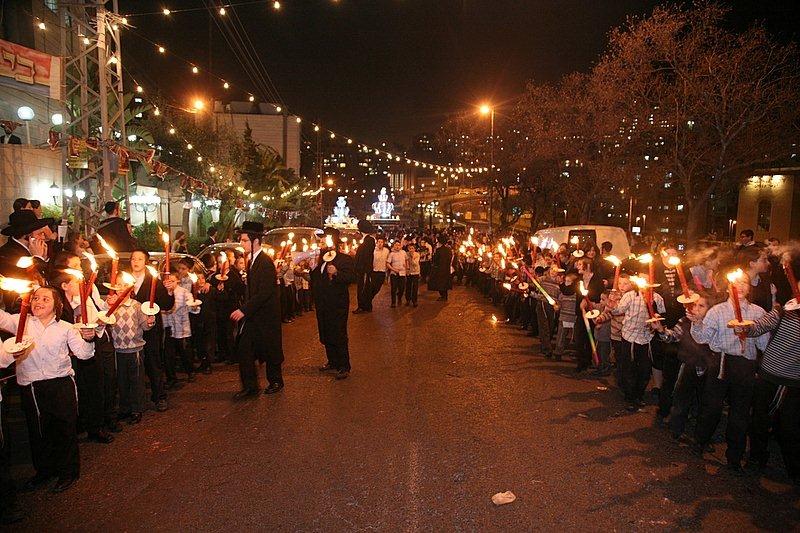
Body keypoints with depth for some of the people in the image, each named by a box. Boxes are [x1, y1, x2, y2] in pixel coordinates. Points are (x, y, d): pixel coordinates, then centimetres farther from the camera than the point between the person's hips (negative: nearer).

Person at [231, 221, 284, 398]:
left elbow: (264, 292, -26)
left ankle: (275, 382, 30)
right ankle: (250, 387, 15)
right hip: (253, 316, 8)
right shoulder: (253, 260, 8)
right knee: (244, 350, 5)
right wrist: (244, 309, 7)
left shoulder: (265, 262, -20)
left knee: (270, 351, 10)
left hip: (265, 317, -8)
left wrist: (244, 310, -26)